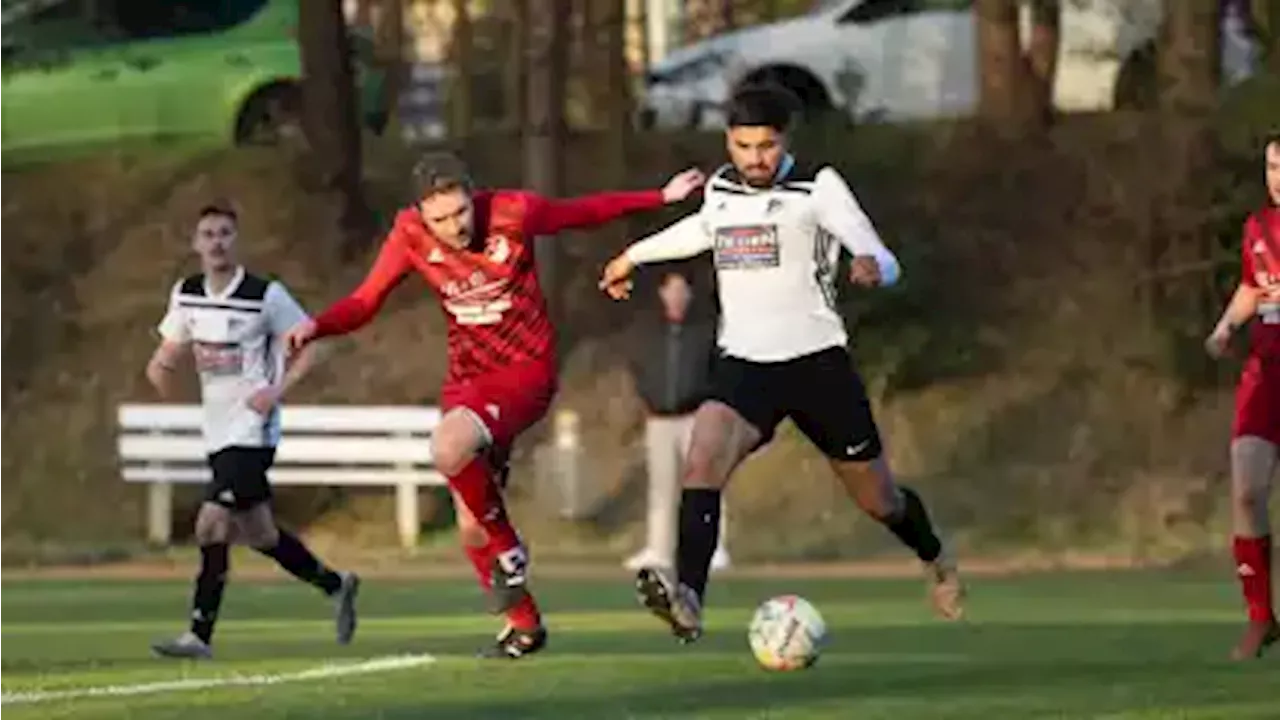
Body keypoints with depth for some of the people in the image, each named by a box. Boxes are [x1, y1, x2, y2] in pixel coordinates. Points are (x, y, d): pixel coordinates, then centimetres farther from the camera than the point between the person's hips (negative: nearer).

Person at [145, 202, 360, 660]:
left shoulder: (266, 296, -11)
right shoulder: (186, 295, 6)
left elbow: (311, 346, -5)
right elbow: (171, 350, 17)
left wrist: (276, 391, -16)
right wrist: (161, 370, -6)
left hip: (251, 429, -7)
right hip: (218, 430, 7)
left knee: (212, 525, -17)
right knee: (258, 533, 14)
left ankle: (199, 635, -12)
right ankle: (336, 586, 35)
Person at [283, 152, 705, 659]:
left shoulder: (514, 212, -15)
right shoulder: (410, 235, -9)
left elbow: (586, 212, 2)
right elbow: (364, 303, -4)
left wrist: (663, 198, 3)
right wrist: (315, 326, -23)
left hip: (526, 370, -5)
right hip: (467, 377, 5)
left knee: (449, 449, -33)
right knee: (471, 528, 6)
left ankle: (509, 555, -8)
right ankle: (524, 626, 27)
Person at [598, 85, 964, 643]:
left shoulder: (817, 187, -7)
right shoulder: (721, 189, 8)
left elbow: (885, 261, -13)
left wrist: (872, 267, -37)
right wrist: (634, 256, 42)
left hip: (817, 361, -3)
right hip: (744, 365, 3)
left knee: (878, 499, 10)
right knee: (703, 457, -28)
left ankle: (935, 561, 45)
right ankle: (688, 601, -38)